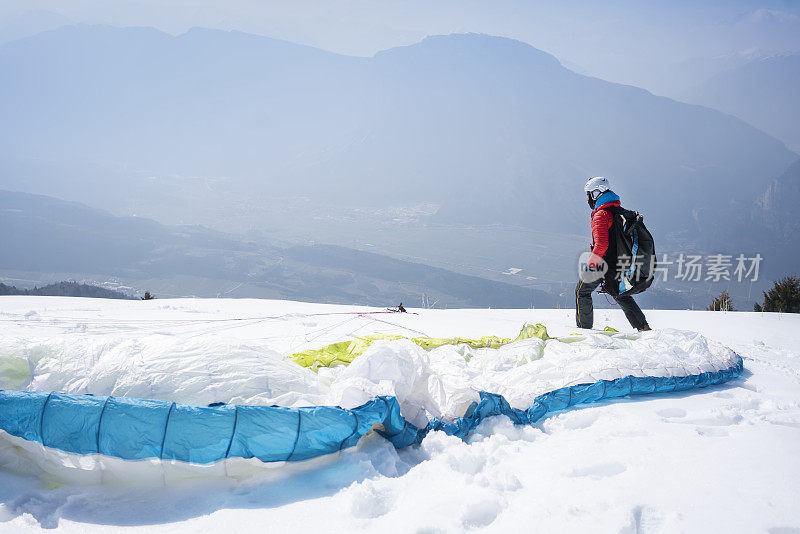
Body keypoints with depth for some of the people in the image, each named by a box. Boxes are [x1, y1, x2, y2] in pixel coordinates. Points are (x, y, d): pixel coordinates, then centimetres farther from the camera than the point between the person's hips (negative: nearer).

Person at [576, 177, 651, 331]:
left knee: (581, 292, 10)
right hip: (619, 263, 8)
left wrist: (591, 261, -15)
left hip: (602, 262, -8)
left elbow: (601, 244, -27)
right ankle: (643, 327, 12)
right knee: (622, 295, 19)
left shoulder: (600, 215, -18)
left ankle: (584, 327, 16)